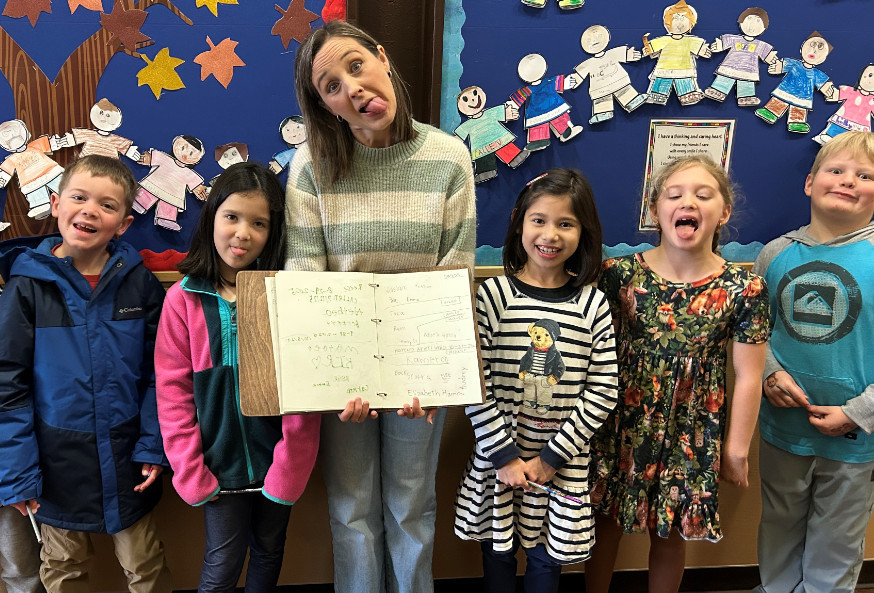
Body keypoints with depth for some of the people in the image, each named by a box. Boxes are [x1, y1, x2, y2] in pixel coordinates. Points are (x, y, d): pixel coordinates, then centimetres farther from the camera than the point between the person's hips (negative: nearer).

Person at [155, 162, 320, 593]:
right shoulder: (184, 298, -7)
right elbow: (173, 391, -5)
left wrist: (291, 465, -14)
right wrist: (190, 472, -8)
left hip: (276, 459, 1)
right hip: (220, 462, -1)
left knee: (269, 553, 20)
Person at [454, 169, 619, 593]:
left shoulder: (593, 304, -5)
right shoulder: (494, 295, -10)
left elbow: (602, 391, -6)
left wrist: (553, 456, -10)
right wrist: (505, 454, -12)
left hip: (563, 460, 1)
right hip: (498, 455, -1)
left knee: (547, 557, 17)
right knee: (498, 551, 17)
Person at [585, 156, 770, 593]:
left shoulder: (744, 290, -10)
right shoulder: (619, 274, -10)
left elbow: (748, 377, -5)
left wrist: (736, 449, 0)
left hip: (692, 438, 0)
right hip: (619, 429, 1)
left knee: (672, 532, 16)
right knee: (605, 519, 17)